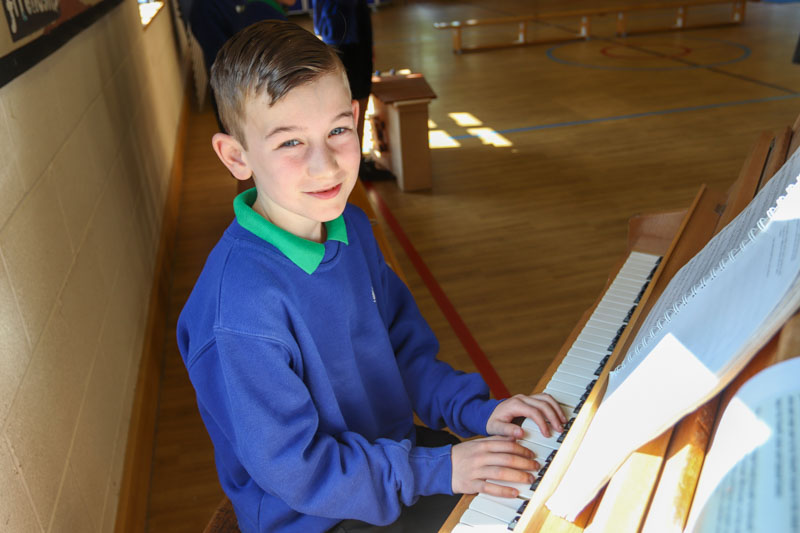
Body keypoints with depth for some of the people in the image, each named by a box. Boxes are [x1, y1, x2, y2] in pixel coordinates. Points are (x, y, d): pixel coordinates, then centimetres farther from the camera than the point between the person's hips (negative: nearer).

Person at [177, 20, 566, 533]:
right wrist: (435, 470, -24)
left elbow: (405, 348, 3)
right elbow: (292, 468, -24)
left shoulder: (350, 227, -8)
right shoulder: (243, 308, -32)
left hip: (393, 448, 7)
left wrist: (476, 409, -8)